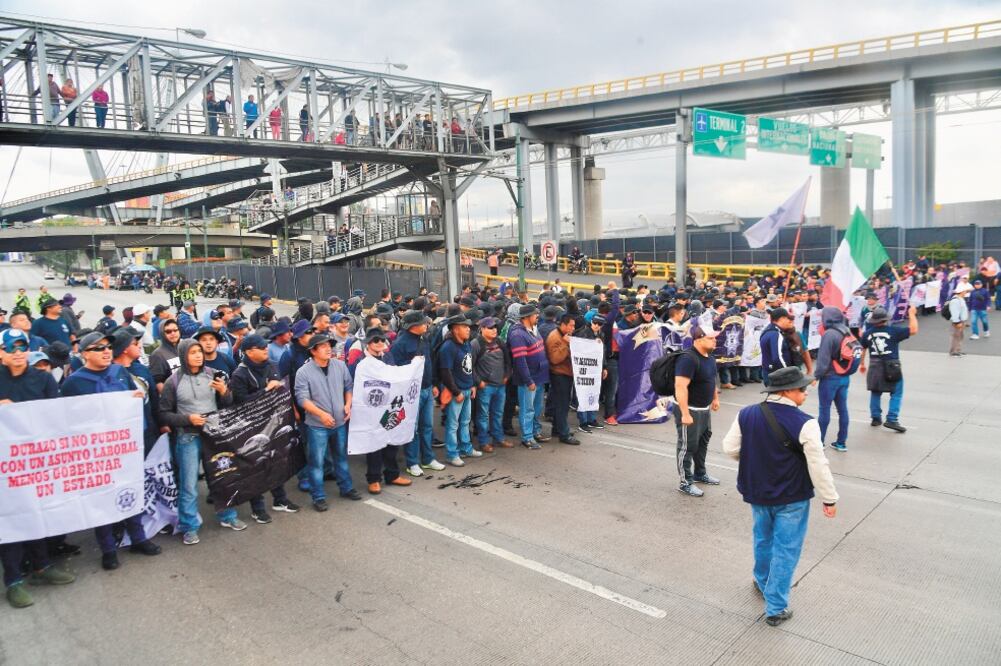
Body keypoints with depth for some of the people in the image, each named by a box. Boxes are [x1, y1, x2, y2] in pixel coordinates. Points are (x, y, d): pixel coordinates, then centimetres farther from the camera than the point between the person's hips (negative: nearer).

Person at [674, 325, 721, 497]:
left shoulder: (710, 357, 5)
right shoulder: (688, 359, -26)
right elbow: (680, 387, -31)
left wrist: (715, 398, 25)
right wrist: (685, 414, -31)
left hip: (704, 409, 10)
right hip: (689, 410, -10)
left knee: (703, 442, 22)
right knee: (688, 446, 0)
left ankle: (700, 473, 40)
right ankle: (685, 483, 11)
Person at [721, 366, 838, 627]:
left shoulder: (746, 415, -9)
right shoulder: (804, 424, -22)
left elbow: (730, 448, -2)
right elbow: (818, 466, -18)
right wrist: (829, 499, -6)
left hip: (757, 493, 5)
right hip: (792, 499, -5)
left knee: (763, 540, 26)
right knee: (785, 550, 9)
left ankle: (763, 584, 48)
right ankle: (776, 608, 17)